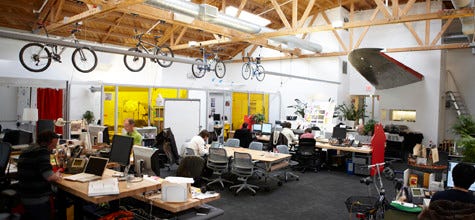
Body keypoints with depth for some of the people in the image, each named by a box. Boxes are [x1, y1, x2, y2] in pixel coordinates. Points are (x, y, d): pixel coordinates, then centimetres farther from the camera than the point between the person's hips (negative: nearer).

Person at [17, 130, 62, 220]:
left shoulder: (25, 151, 12)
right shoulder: (42, 151, -18)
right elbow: (49, 176, -26)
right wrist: (57, 176, -5)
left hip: (25, 197, 9)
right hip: (38, 200, -9)